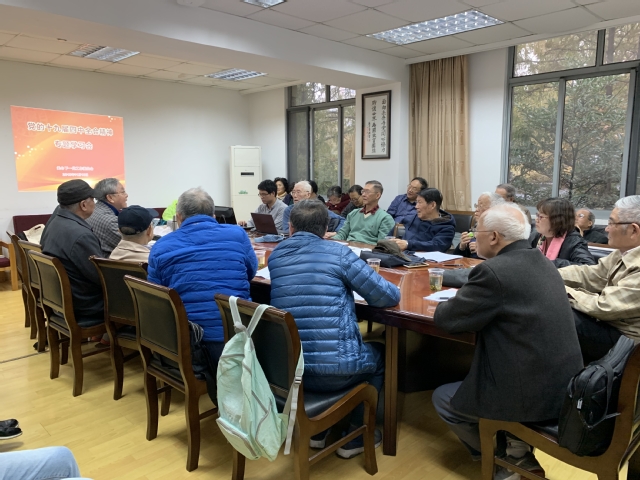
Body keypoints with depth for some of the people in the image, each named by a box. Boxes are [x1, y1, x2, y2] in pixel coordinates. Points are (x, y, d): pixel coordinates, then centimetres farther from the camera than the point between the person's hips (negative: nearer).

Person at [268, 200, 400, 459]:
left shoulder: (276, 255, 7)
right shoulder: (337, 252, -7)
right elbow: (389, 296, -3)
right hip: (331, 369, -5)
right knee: (380, 354, 26)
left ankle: (317, 430, 38)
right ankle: (355, 438, 31)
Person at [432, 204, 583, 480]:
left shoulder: (493, 271, -21)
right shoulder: (543, 264, 6)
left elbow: (446, 320, -13)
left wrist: (446, 304, 8)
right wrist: (466, 295, 10)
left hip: (532, 396, -8)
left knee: (442, 398, 13)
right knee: (466, 376, 27)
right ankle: (516, 448, 25)